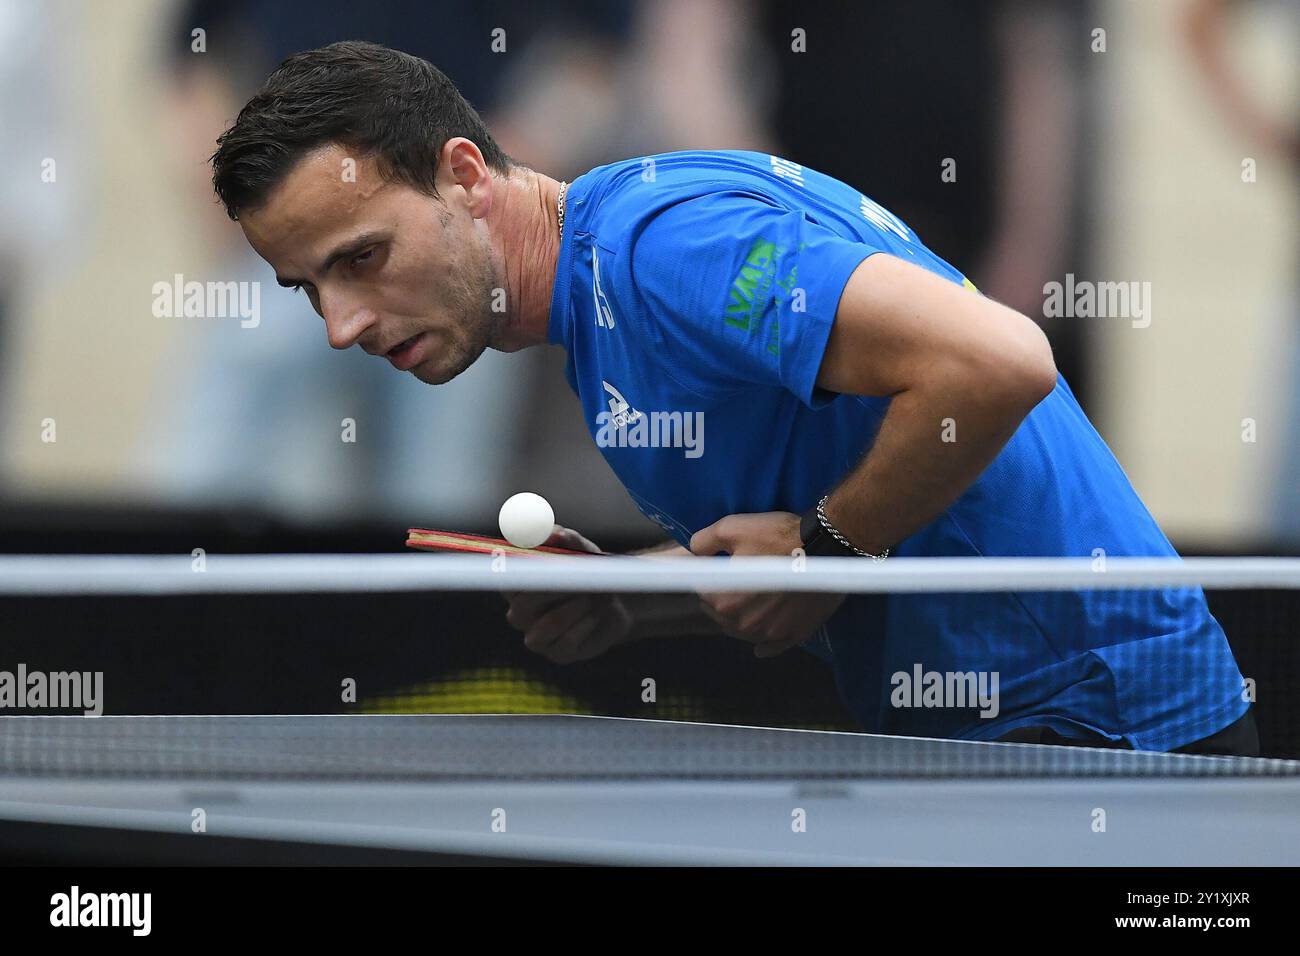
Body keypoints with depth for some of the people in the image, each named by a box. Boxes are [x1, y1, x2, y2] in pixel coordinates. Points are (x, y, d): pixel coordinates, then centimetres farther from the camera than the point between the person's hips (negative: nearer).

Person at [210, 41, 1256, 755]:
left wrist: (821, 544, -18)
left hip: (1093, 710, -10)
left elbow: (998, 361, -31)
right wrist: (626, 603, 0)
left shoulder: (656, 240, -21)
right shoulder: (590, 318, 13)